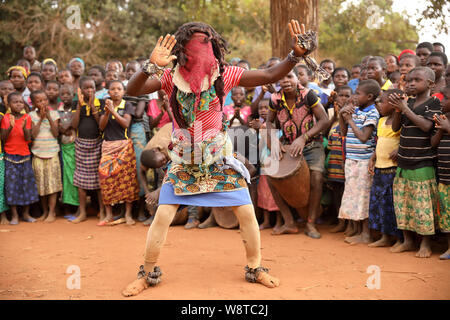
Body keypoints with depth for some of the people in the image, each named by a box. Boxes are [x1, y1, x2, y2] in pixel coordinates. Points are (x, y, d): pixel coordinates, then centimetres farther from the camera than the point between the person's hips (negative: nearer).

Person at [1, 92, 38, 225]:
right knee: (12, 184, -2)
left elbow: (28, 139, -4)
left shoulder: (27, 118, 1)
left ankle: (26, 213, 16)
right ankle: (14, 215, 7)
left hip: (25, 155, 2)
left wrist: (24, 128, -23)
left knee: (27, 183, 4)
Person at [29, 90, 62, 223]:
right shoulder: (32, 115, 1)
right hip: (37, 154, 1)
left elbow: (56, 133, -7)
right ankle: (45, 211, 19)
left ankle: (52, 212, 6)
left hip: (52, 153, -1)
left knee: (53, 182, -1)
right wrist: (41, 118, -15)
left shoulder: (54, 114, 1)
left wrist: (49, 117, -14)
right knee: (41, 184, 7)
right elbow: (33, 134, -9)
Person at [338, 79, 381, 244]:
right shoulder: (354, 111, 12)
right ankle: (358, 231, 21)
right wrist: (341, 114, 4)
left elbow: (364, 137, -18)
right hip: (351, 159, 8)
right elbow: (344, 132, 16)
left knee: (363, 195, -2)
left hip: (363, 160, -8)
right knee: (352, 194, 11)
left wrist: (350, 120, -11)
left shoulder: (372, 113, -10)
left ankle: (366, 234, 7)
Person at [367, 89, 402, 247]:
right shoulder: (382, 121, 14)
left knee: (394, 203, -4)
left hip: (394, 169, -8)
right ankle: (385, 237, 21)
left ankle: (400, 238, 9)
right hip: (379, 168, 8)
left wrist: (398, 151, -27)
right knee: (378, 201, 11)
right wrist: (372, 159, 12)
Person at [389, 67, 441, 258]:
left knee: (423, 203, -2)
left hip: (423, 164, -6)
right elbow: (395, 128, 10)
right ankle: (408, 240, 23)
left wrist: (405, 108, -16)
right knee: (402, 202, 10)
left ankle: (425, 244, 11)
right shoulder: (408, 102, 11)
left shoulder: (434, 103, -6)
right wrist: (397, 109, -7)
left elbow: (426, 126, -19)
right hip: (403, 162, 6)